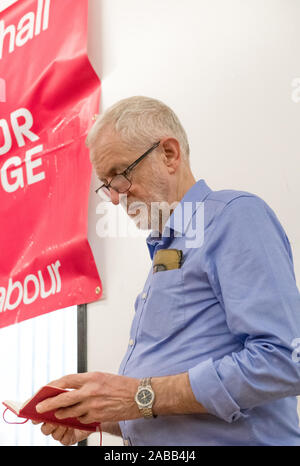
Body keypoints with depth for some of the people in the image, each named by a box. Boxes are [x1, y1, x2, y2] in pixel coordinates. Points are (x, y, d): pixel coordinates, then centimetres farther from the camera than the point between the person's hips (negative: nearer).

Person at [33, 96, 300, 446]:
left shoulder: (235, 214, -7)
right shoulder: (163, 252, 19)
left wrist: (144, 396, -18)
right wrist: (97, 418, 4)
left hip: (229, 439, -6)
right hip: (150, 444, 7)